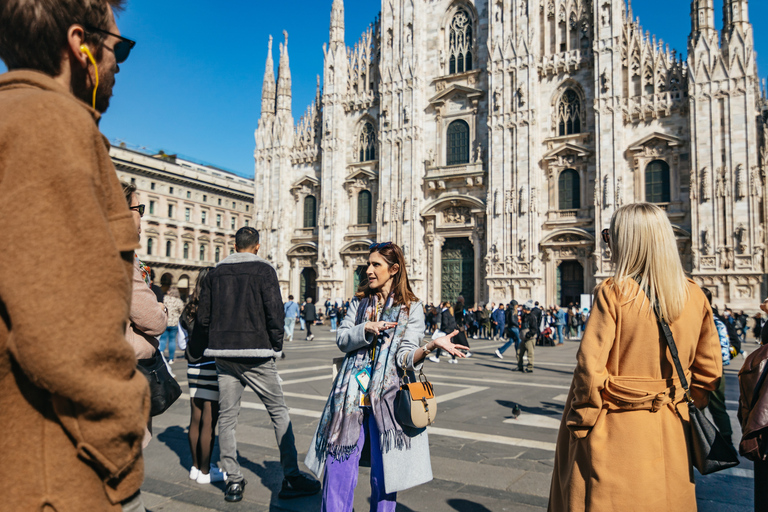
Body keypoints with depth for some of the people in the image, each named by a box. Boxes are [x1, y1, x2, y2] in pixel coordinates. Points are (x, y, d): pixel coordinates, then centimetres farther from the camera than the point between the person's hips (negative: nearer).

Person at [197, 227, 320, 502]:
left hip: (223, 355, 4)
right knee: (280, 413, 5)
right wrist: (276, 347, 2)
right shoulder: (264, 270, -4)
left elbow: (203, 317, 8)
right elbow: (275, 313, -11)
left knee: (226, 417, 10)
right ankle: (291, 478, 7)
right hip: (256, 355, -4)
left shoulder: (216, 272, 9)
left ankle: (233, 481, 12)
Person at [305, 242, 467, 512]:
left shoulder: (411, 307, 1)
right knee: (339, 462, 3)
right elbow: (341, 339, 4)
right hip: (352, 393, 3)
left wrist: (431, 346, -27)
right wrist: (366, 330, -14)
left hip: (386, 395, -3)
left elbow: (406, 357, -8)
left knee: (383, 469, 4)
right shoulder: (359, 302, 13)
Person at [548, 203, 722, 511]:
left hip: (614, 430, -5)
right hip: (670, 433, 5)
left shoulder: (613, 293, -16)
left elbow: (590, 366, -19)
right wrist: (685, 405, 19)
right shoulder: (694, 296, 1)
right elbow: (710, 369, 6)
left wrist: (580, 422, -7)